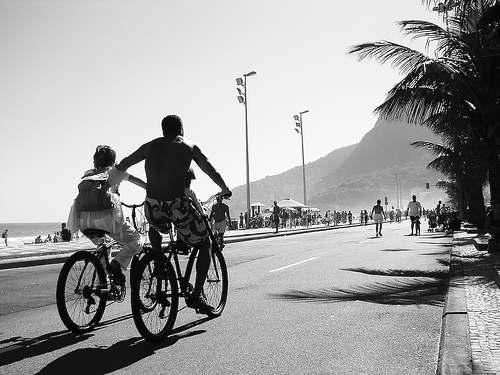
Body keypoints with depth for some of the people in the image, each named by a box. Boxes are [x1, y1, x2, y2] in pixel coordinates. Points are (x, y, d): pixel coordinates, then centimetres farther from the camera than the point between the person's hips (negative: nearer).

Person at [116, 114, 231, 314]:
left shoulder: (150, 146, 17)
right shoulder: (189, 147, 10)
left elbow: (122, 165, 28)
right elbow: (212, 172, 15)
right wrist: (225, 190, 32)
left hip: (152, 207, 3)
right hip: (177, 206, -3)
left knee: (155, 227, 39)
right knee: (205, 244, 16)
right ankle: (197, 295, 7)